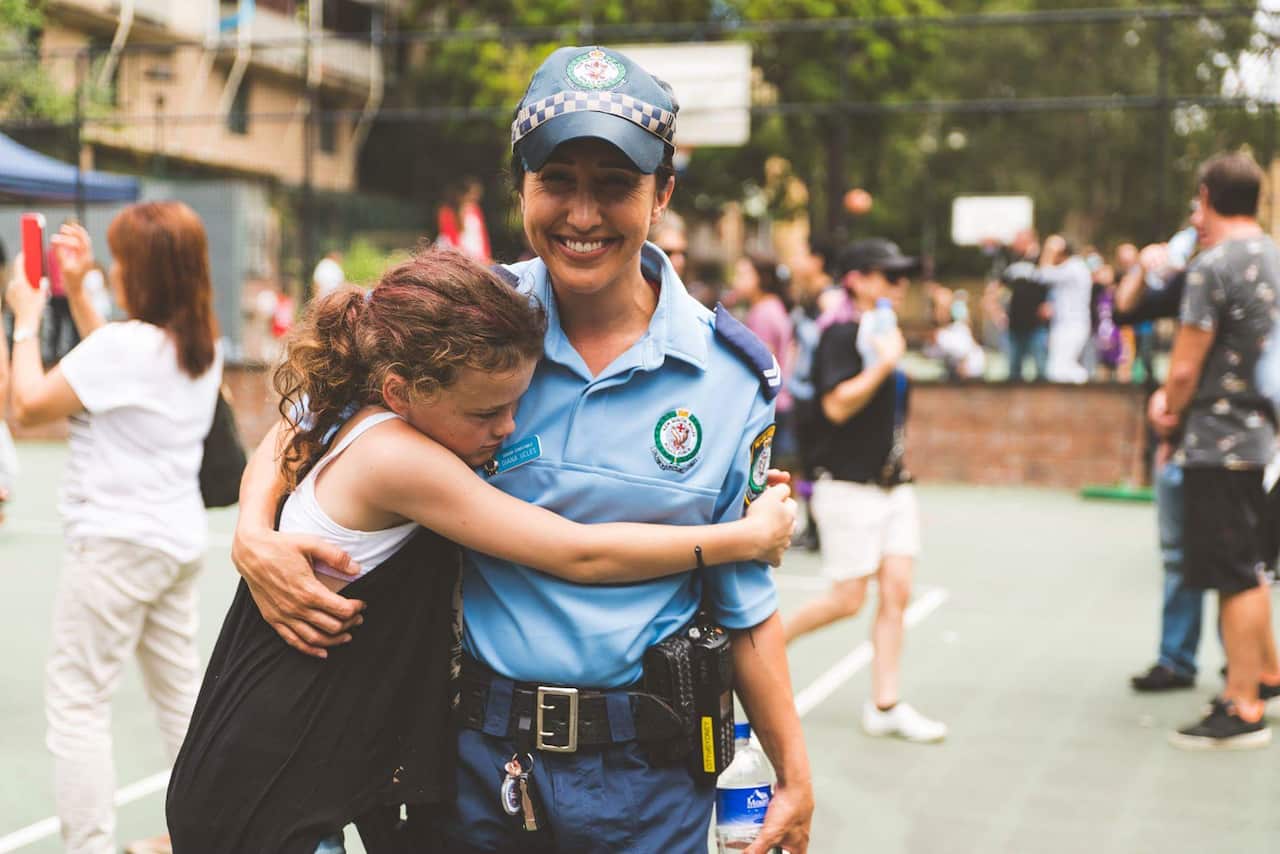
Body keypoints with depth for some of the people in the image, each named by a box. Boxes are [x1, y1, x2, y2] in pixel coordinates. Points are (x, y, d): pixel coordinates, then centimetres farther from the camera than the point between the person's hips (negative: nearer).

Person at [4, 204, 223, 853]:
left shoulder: (125, 343, -19)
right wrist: (76, 294, 17)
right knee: (181, 691, 17)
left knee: (77, 700, -2)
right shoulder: (203, 346, 5)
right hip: (178, 539, 9)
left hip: (115, 541, -8)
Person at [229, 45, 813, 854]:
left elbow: (745, 603, 3)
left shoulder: (732, 377, -4)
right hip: (477, 749, 1)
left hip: (643, 779, 0)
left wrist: (795, 775, 5)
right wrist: (254, 536, -14)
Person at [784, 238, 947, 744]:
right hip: (849, 488, -8)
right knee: (848, 598, -5)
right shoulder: (840, 336, -12)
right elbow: (838, 404, -23)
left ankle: (885, 705, 6)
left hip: (892, 484, 8)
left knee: (897, 591, 2)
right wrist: (883, 364, -27)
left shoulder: (885, 336, 15)